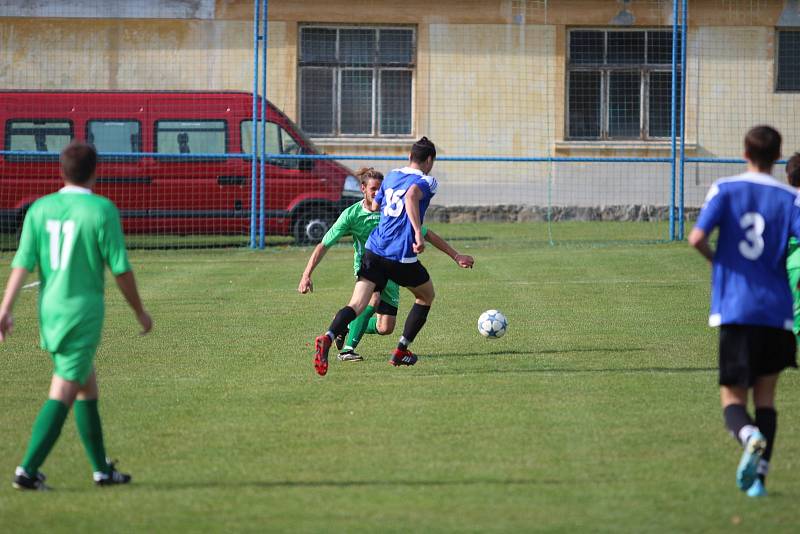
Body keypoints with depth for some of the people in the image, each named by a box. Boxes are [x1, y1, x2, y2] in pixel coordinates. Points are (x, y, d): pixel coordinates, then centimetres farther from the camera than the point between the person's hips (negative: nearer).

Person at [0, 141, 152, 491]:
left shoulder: (40, 209, 2)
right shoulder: (101, 210, -11)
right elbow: (120, 269, -8)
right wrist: (140, 312, 4)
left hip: (49, 310, 6)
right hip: (84, 311, -6)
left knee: (87, 387, 18)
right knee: (62, 393, -5)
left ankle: (102, 469, 24)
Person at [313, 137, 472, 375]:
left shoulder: (392, 176, 18)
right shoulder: (427, 181, -3)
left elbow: (374, 206, 32)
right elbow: (411, 196, -25)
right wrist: (418, 233, -34)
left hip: (375, 250, 5)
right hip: (402, 256, -5)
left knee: (357, 304, -7)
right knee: (426, 296, 23)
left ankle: (328, 338, -35)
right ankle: (401, 352, 23)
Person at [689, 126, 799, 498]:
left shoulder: (725, 190, 0)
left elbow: (697, 238, -10)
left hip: (734, 309, -1)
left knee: (732, 396, 3)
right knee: (765, 397, 14)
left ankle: (750, 436, -30)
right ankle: (759, 475, 4)